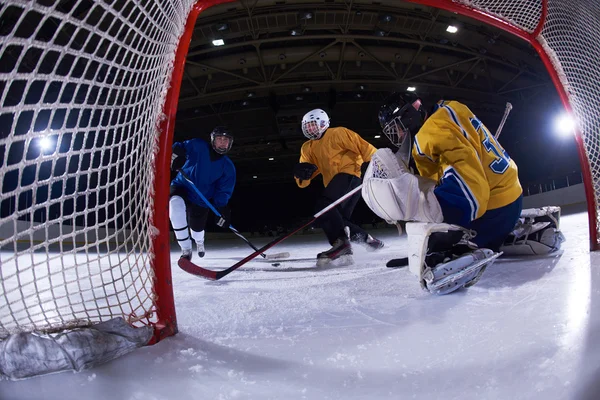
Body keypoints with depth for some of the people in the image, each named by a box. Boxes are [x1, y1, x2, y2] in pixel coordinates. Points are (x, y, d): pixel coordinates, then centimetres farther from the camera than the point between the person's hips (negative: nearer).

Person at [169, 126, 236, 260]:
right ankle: (186, 249, -23)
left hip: (201, 200, 2)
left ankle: (199, 241, 57)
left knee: (197, 228, 10)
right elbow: (179, 148, -8)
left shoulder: (228, 167, -8)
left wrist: (223, 210, -21)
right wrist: (176, 154, -32)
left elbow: (223, 191, -8)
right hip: (181, 187, -2)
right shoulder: (197, 146, -14)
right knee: (176, 204, -36)